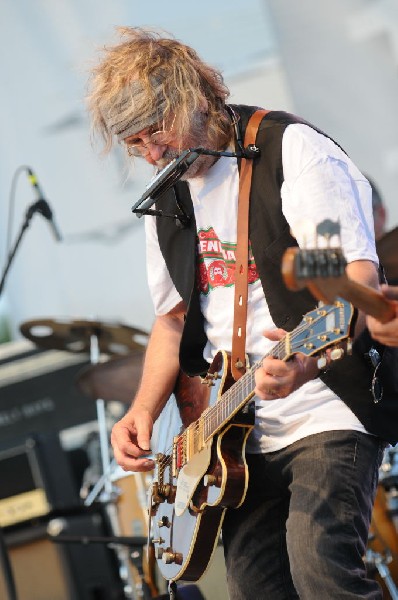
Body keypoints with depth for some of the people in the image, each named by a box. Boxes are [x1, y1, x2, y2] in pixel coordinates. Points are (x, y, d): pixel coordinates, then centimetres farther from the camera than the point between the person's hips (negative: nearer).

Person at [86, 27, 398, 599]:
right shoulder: (167, 196, 14)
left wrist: (310, 357, -39)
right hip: (241, 440, 7)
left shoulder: (291, 147, -9)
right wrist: (143, 410, 5)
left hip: (326, 417, -7)